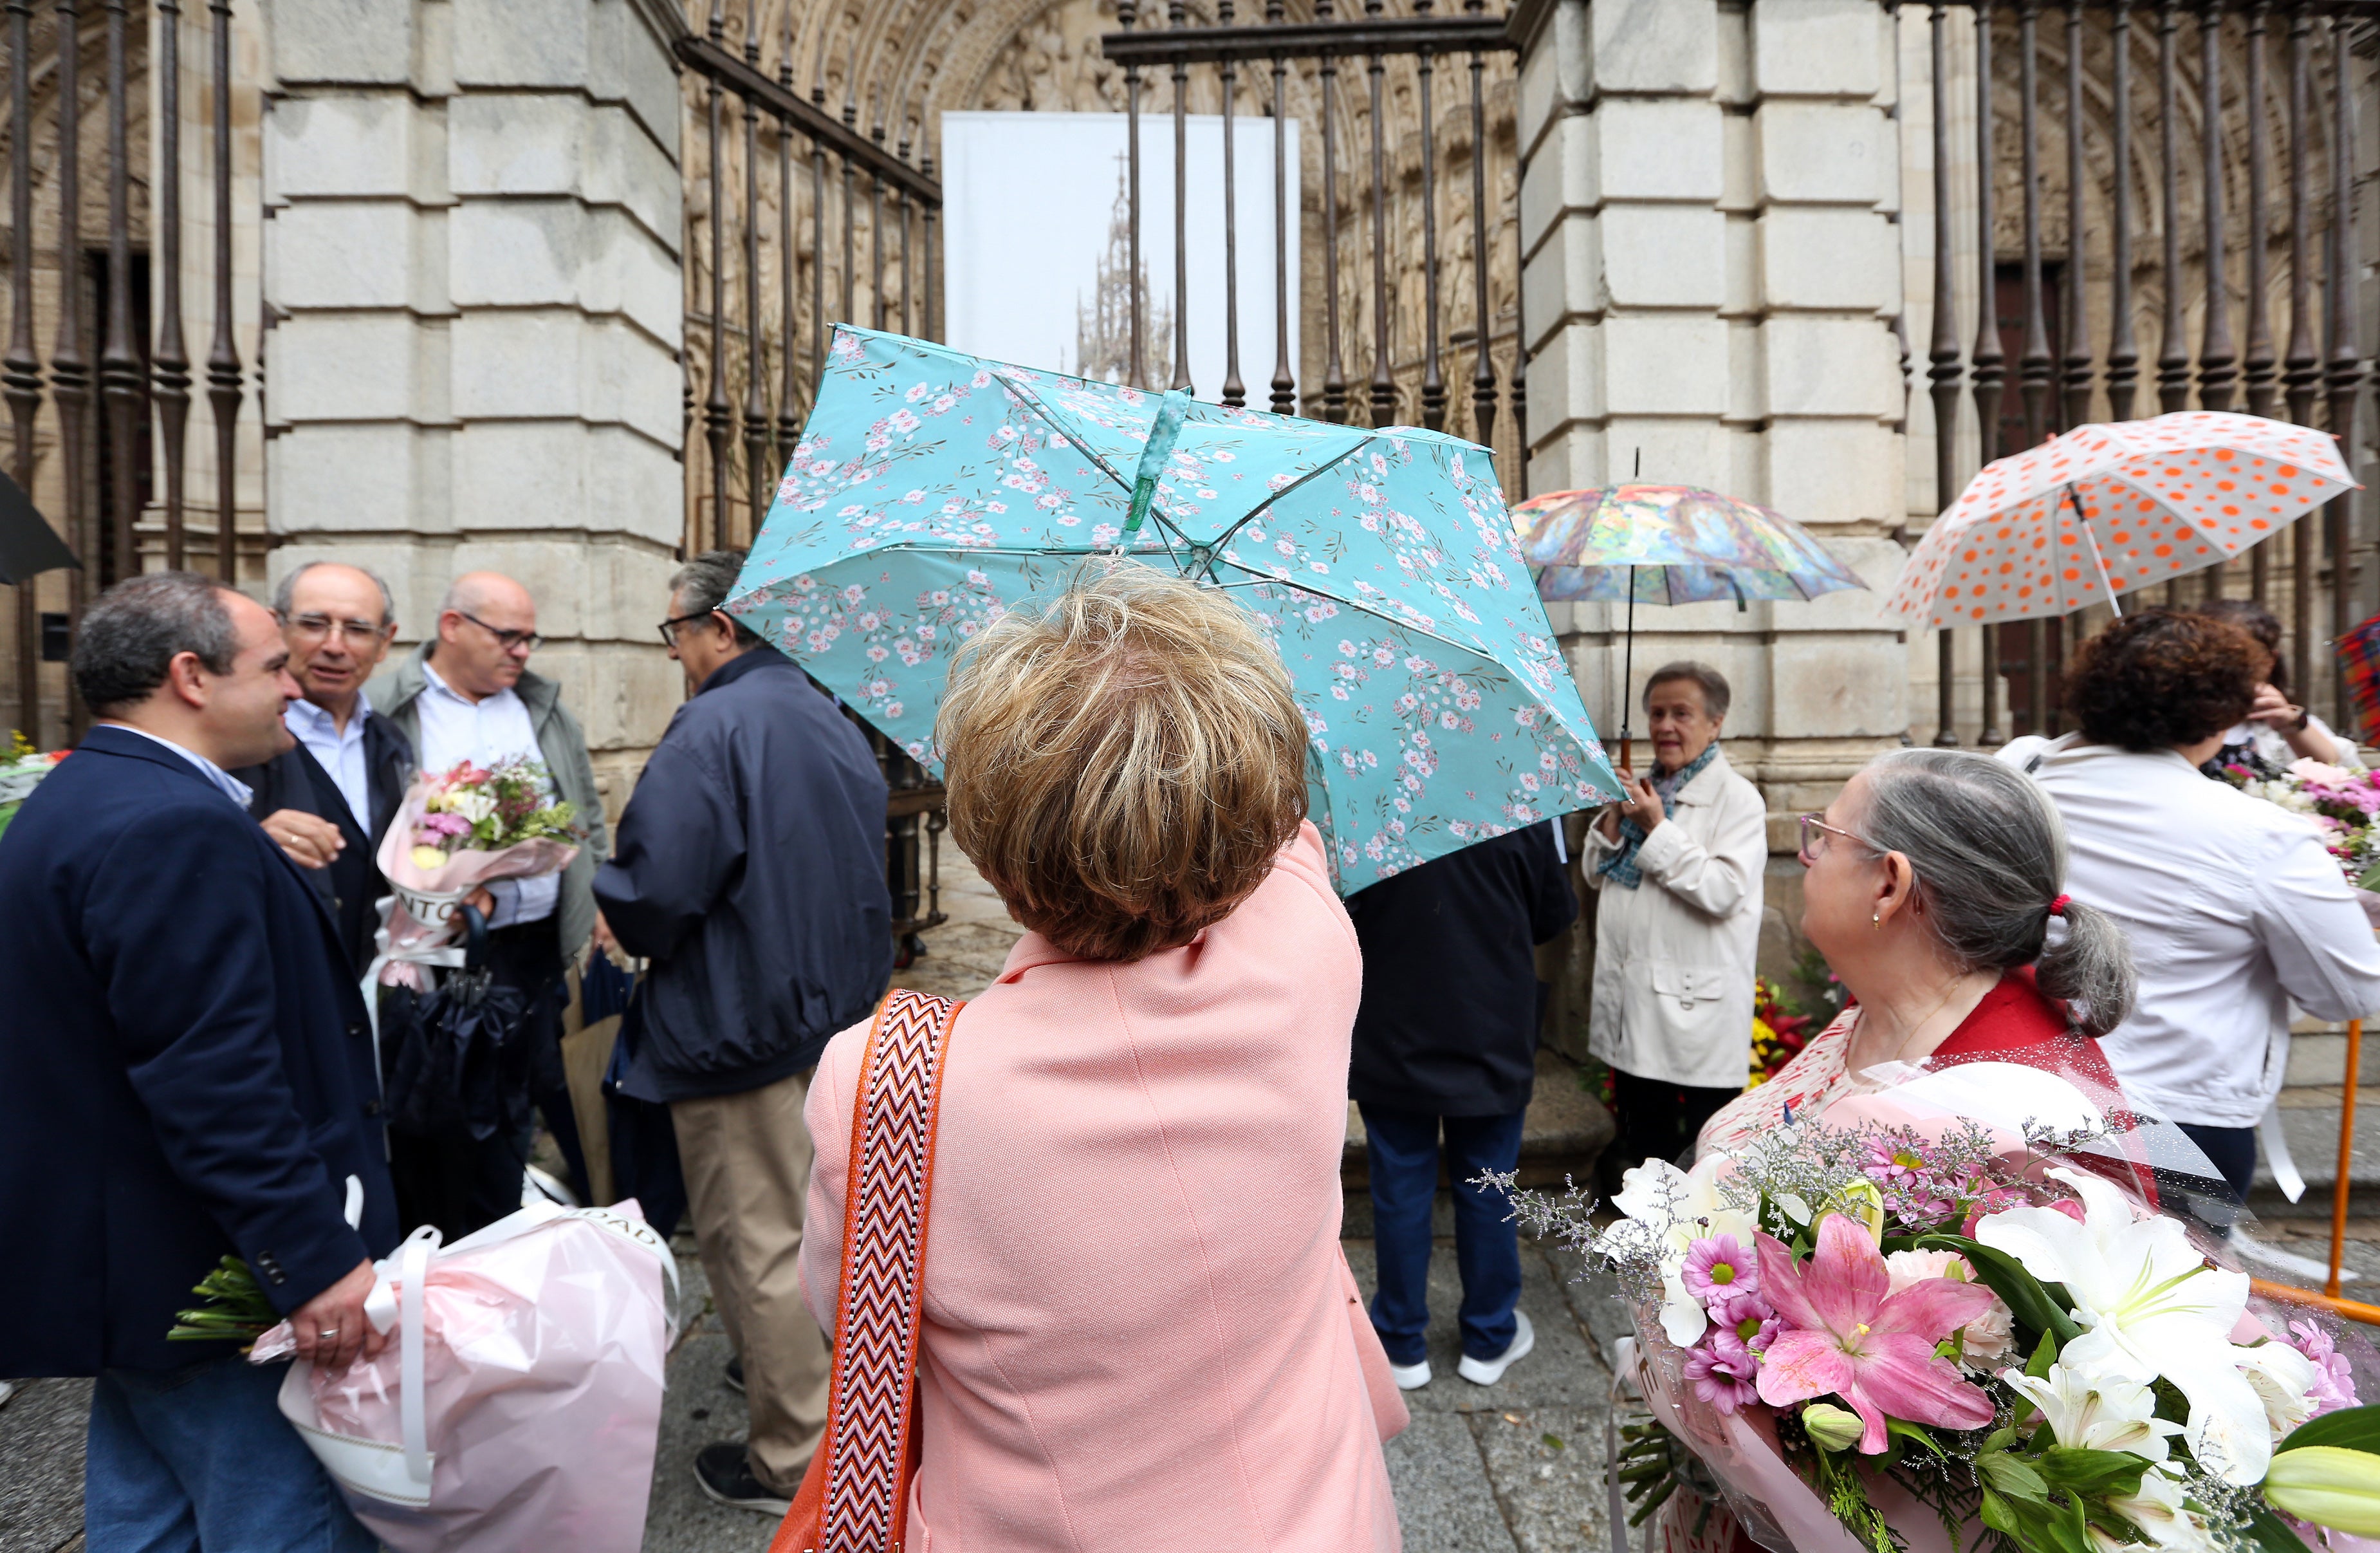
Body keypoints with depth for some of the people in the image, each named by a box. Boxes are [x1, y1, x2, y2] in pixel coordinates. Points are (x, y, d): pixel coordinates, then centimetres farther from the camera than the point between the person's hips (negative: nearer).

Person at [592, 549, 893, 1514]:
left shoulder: (711, 728, -19)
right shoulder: (834, 722, 8)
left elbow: (654, 886, -25)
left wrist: (617, 924, -2)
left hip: (740, 1028, -9)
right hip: (837, 1012, 9)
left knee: (755, 1247, 5)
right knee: (812, 1225, 24)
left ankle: (792, 1460, 19)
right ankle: (803, 1376, 43)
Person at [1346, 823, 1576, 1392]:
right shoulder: (1524, 810, -11)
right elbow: (1555, 916, 0)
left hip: (1394, 1041, -1)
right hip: (1495, 1045, 1)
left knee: (1400, 1192, 10)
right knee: (1487, 1193, 15)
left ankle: (1401, 1346, 23)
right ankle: (1490, 1340, 30)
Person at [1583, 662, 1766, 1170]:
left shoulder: (1737, 798, -9)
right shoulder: (1642, 790, 12)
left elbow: (1723, 892, -21)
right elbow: (1596, 874, 13)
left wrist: (1658, 829, -19)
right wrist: (1613, 817, -3)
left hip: (1696, 1011, -7)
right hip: (1633, 1004, 7)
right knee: (1643, 1146, 20)